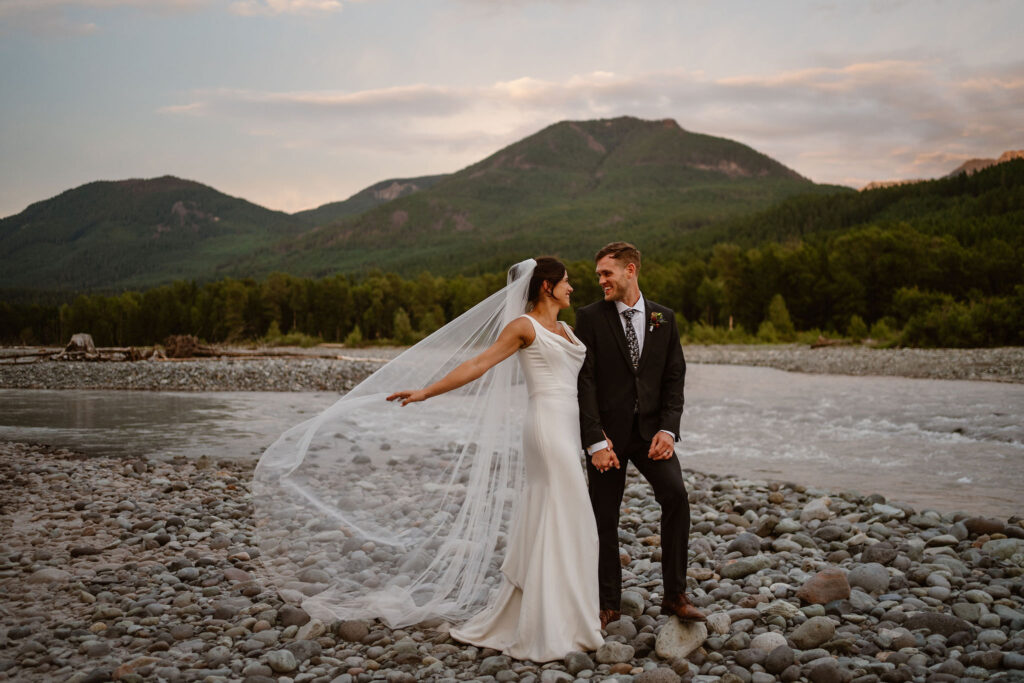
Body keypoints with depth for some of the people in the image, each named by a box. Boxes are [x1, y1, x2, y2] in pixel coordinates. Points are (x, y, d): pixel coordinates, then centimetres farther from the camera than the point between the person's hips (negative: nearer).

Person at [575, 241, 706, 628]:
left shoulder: (664, 318, 7)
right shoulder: (590, 317, -1)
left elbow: (674, 377, 5)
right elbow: (584, 382, -7)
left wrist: (668, 429, -9)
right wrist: (595, 441, -14)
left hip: (650, 428, 1)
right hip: (608, 432, -1)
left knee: (675, 494, -18)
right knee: (604, 516, 3)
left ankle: (675, 595, -5)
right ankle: (608, 603, 18)